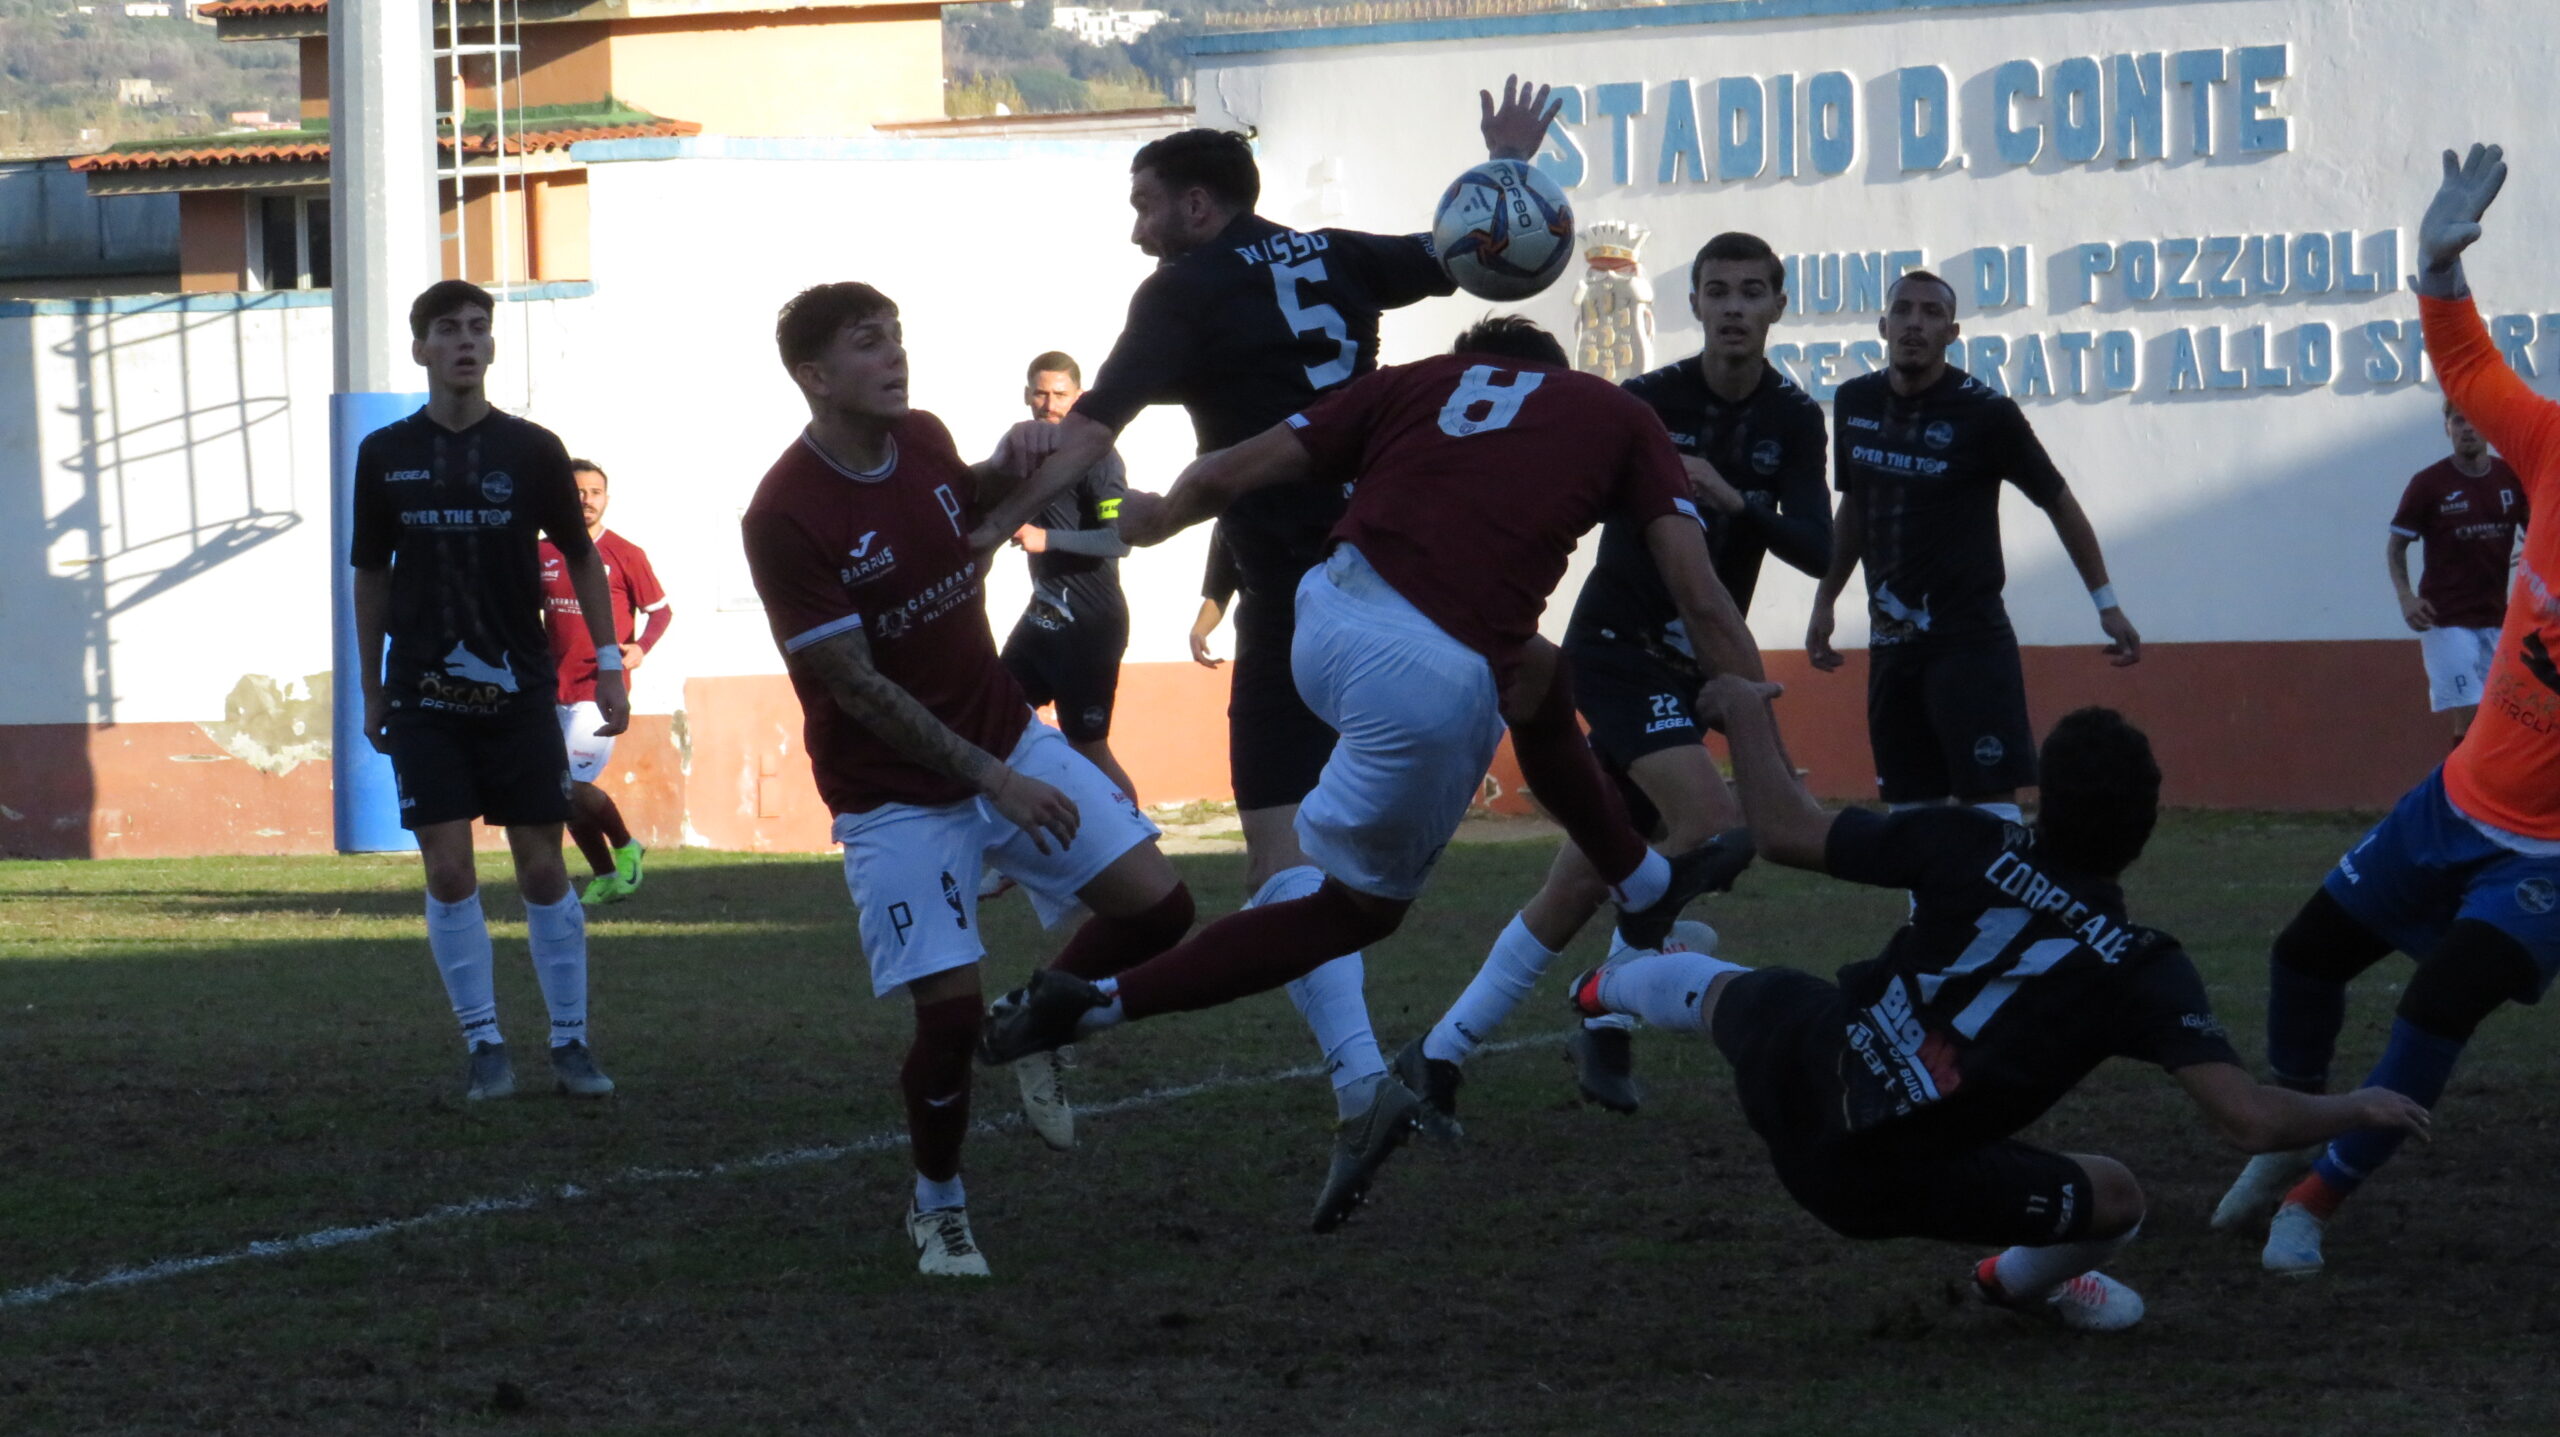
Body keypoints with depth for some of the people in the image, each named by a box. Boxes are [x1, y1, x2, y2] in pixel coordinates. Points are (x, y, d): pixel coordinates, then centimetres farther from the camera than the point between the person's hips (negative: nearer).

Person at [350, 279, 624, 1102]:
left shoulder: (531, 450, 0)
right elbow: (372, 574, 10)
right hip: (424, 696, 0)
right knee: (448, 872, -5)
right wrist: (370, 686, 10)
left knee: (542, 867, 0)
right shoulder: (386, 456, 2)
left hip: (519, 691, 0)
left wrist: (608, 663, 4)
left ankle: (570, 1042, 9)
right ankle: (483, 1045, 4)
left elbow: (580, 556, 9)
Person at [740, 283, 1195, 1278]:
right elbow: (856, 686, -20)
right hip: (896, 794, -6)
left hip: (1005, 739, 6)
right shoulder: (785, 516, -21)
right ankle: (937, 1210, 13)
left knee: (1156, 906, -5)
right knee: (951, 1006, -12)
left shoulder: (924, 440, -1)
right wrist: (992, 780, -21)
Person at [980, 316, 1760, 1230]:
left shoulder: (1420, 382, 21)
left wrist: (1156, 519, 39)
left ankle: (1645, 884, 47)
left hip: (1328, 619, 4)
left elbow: (1222, 478, 18)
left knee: (1536, 684, 33)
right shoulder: (1617, 416, 18)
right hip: (1437, 679, -4)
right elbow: (1700, 600, 12)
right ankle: (1094, 1004, 8)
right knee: (1357, 906, 15)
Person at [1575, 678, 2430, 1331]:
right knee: (2116, 1200, 10)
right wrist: (2360, 1110, 0)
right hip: (1885, 1183, -4)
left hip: (1797, 1072, 4)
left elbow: (1784, 832, 0)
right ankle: (2020, 1281, 45)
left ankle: (1610, 988, 76)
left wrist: (1745, 711, 18)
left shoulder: (1967, 847, -8)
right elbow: (2250, 1121, -19)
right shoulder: (2145, 970, -13)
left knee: (1718, 988, 39)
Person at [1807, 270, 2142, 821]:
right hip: (1892, 636, 6)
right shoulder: (1855, 403, 6)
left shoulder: (1985, 412, -9)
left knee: (1991, 803, -14)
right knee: (1909, 807, 6)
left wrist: (2106, 602, 2)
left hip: (1969, 636, -6)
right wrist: (1825, 601, 21)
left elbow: (2059, 503, 1)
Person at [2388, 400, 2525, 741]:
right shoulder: (2428, 483, -6)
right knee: (2469, 715, -14)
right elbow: (2395, 549, 0)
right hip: (2447, 620, -5)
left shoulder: (2513, 479, 3)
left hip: (2496, 619, 5)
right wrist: (2405, 597, -17)